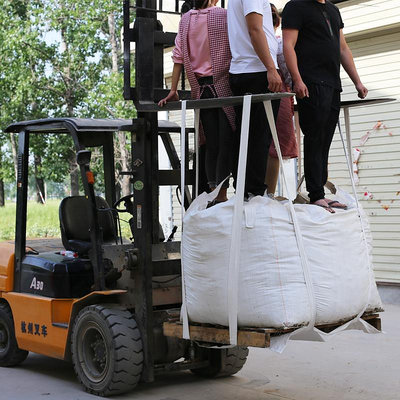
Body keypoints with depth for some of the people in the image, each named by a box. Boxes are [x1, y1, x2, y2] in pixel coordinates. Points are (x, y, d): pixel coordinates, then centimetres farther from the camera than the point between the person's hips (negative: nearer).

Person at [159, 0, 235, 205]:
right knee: (226, 142, -3)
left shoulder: (186, 19, 9)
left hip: (200, 88, 4)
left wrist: (173, 90, 9)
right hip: (223, 84, -4)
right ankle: (221, 195, -6)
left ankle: (214, 194, 8)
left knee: (211, 144, 8)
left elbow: (178, 56, 7)